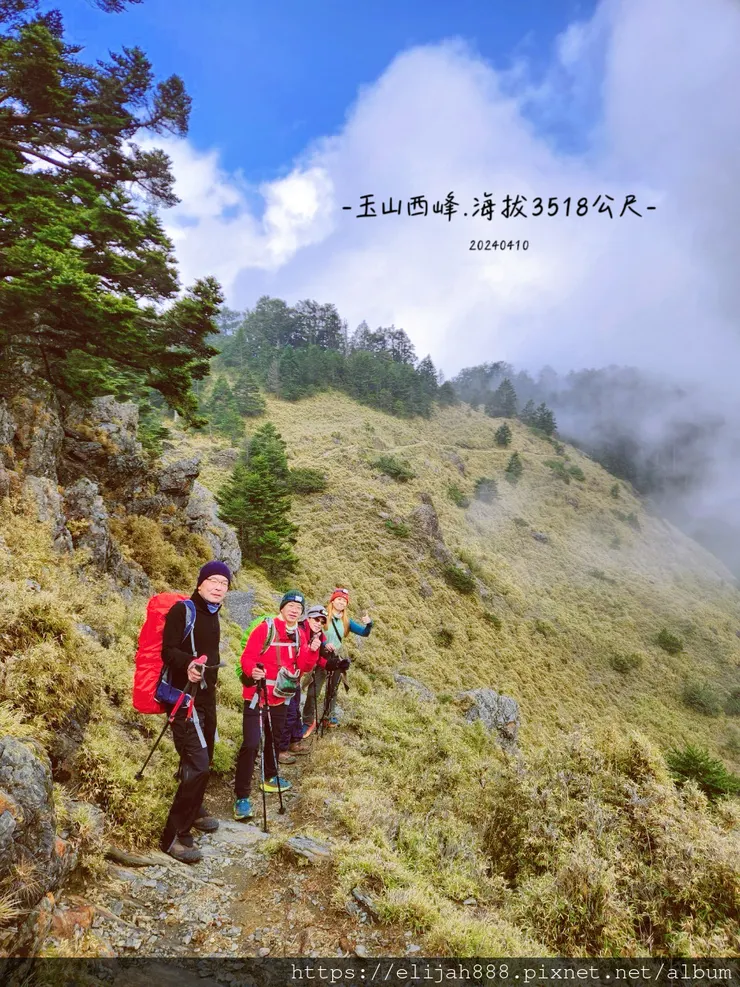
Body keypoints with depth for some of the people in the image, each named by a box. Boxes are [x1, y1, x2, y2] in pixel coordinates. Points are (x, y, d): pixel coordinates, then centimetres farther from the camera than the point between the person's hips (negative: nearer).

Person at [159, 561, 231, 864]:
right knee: (197, 764, -13)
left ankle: (194, 811, 40)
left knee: (203, 760, 19)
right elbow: (167, 650, -22)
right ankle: (174, 836, -3)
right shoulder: (183, 610, -14)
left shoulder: (212, 615, 11)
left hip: (206, 695, 9)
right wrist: (187, 663, -39)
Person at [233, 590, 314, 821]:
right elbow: (247, 657, -17)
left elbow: (303, 667, 3)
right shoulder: (264, 628, -15)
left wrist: (312, 650, -15)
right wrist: (252, 671, -37)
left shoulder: (299, 635, 5)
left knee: (274, 739, 22)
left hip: (280, 697, 7)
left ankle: (271, 778, 44)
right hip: (257, 695, -7)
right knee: (251, 743, -13)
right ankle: (241, 798, -5)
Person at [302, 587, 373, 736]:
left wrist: (368, 624, -19)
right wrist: (324, 644, -31)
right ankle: (308, 722, 0)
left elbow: (364, 633, 2)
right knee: (313, 691, -9)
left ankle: (328, 717, 30)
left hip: (337, 660, 5)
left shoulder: (346, 622, 4)